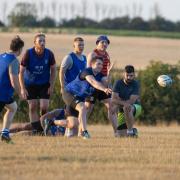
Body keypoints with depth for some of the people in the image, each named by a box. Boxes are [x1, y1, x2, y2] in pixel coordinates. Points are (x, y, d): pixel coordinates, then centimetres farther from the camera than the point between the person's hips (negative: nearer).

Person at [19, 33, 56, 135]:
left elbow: (53, 70, 0)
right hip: (30, 84, 0)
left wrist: (51, 86, -5)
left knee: (44, 107, -9)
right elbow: (21, 71, -12)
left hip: (44, 84, 0)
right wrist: (23, 88, -16)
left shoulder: (49, 54, -13)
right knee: (33, 107, -4)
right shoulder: (28, 54, -17)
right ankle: (36, 129, 0)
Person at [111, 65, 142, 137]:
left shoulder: (135, 84, -12)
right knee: (120, 134, -3)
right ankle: (133, 130, 30)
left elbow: (132, 101, -21)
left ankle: (130, 130, -26)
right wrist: (124, 103, -33)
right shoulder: (118, 83, -7)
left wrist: (118, 105, -27)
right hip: (122, 110, 3)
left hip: (136, 107, -3)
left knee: (127, 108, -40)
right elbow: (114, 100, -16)